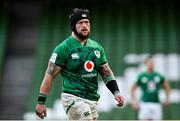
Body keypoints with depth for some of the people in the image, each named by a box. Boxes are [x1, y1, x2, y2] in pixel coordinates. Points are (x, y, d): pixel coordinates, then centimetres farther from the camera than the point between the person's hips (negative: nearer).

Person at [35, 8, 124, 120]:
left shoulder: (97, 47, 11)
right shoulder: (64, 48, -7)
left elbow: (106, 72, 14)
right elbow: (50, 75, -6)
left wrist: (116, 92, 0)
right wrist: (41, 102, -9)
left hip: (92, 99, 7)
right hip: (73, 98, -6)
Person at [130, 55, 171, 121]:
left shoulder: (159, 76, 6)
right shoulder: (141, 76, 0)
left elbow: (167, 86, 22)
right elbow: (133, 89, 9)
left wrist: (167, 98, 12)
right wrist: (134, 101, 0)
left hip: (156, 104, 3)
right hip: (144, 104, -3)